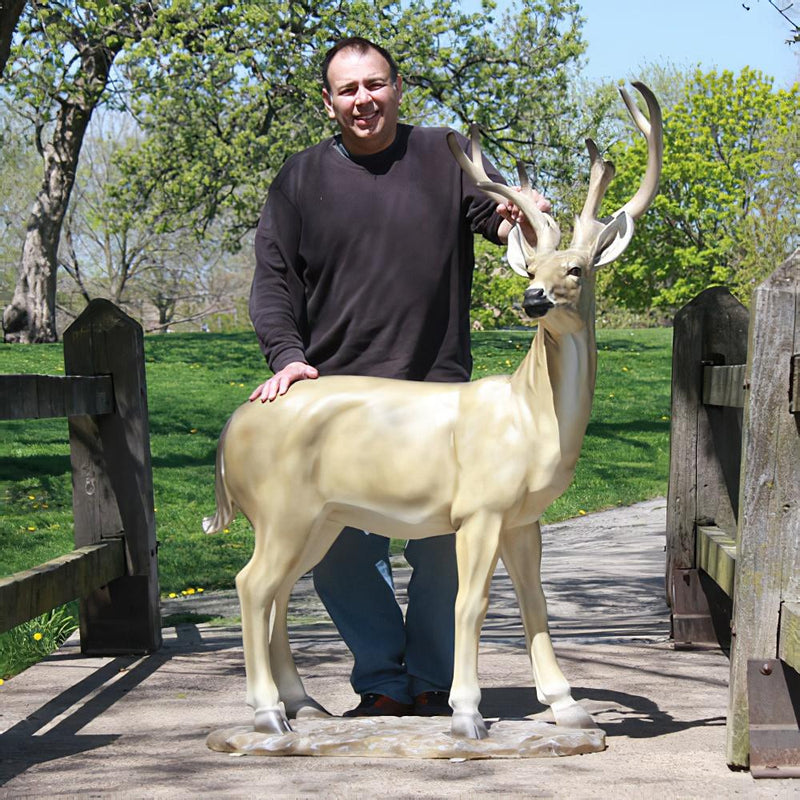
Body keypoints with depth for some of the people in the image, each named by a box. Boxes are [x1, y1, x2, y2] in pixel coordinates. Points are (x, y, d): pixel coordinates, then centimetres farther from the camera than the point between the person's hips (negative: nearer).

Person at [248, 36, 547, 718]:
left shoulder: (445, 158, 7)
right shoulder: (301, 179, 9)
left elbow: (499, 213, -1)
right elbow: (274, 279, 8)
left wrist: (518, 219, -26)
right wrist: (287, 355, -7)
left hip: (437, 388, -1)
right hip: (336, 394, 1)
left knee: (443, 545, 0)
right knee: (339, 545, -1)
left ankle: (433, 685, 16)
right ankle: (383, 681, 13)